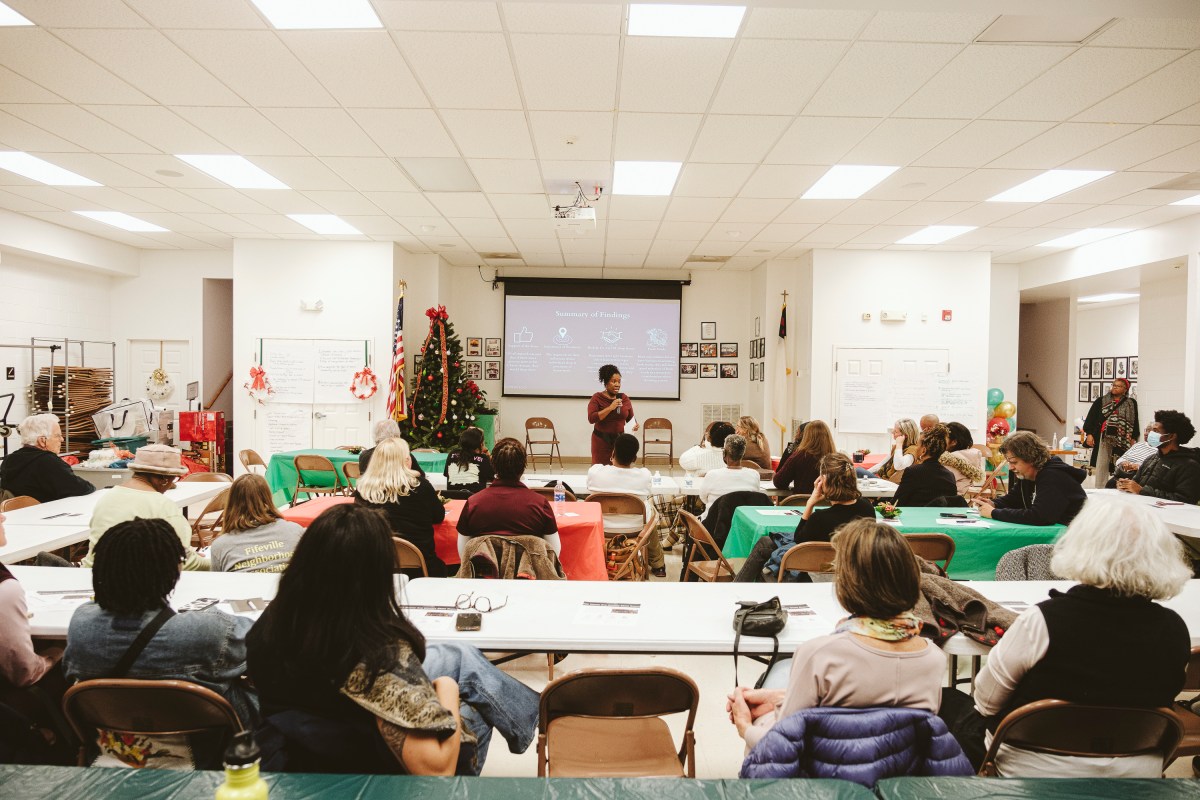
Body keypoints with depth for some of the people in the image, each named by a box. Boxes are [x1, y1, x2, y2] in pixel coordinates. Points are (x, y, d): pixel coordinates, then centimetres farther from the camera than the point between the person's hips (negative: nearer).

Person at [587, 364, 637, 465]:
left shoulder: (624, 398, 7)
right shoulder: (597, 398, -3)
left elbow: (630, 418, 14)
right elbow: (591, 418, -14)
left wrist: (635, 424, -8)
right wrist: (610, 408, -19)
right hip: (602, 440, -2)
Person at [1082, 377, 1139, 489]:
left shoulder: (1131, 403, 8)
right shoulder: (1101, 401, 7)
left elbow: (1135, 422, 11)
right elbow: (1091, 417, 4)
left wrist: (1133, 438, 6)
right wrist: (1089, 433, -4)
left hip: (1122, 441, 0)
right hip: (1104, 438, 0)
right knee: (1102, 466, 2)